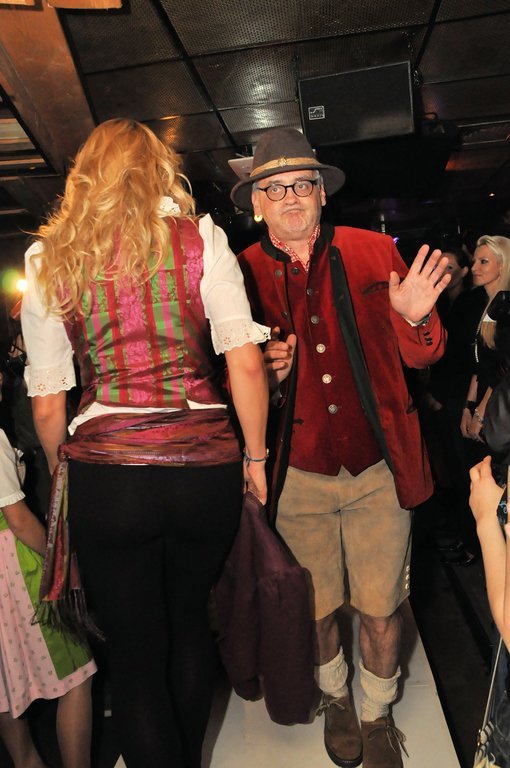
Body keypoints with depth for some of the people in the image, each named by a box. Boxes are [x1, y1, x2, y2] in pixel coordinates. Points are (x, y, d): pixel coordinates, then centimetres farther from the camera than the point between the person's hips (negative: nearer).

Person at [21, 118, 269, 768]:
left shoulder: (47, 260, 4)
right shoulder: (200, 239, 0)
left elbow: (47, 403, 4)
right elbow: (245, 363, -6)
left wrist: (62, 471, 20)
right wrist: (255, 455, 5)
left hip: (105, 472, -1)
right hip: (205, 465, 2)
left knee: (134, 653, 16)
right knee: (190, 624, 25)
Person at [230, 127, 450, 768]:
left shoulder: (373, 252, 0)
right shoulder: (242, 274, -3)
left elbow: (421, 357, 3)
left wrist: (416, 319, -18)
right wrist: (266, 372, -19)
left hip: (379, 470, 1)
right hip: (298, 476, 0)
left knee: (381, 610, 12)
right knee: (316, 608, 17)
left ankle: (378, 715, 43)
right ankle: (336, 698, 50)